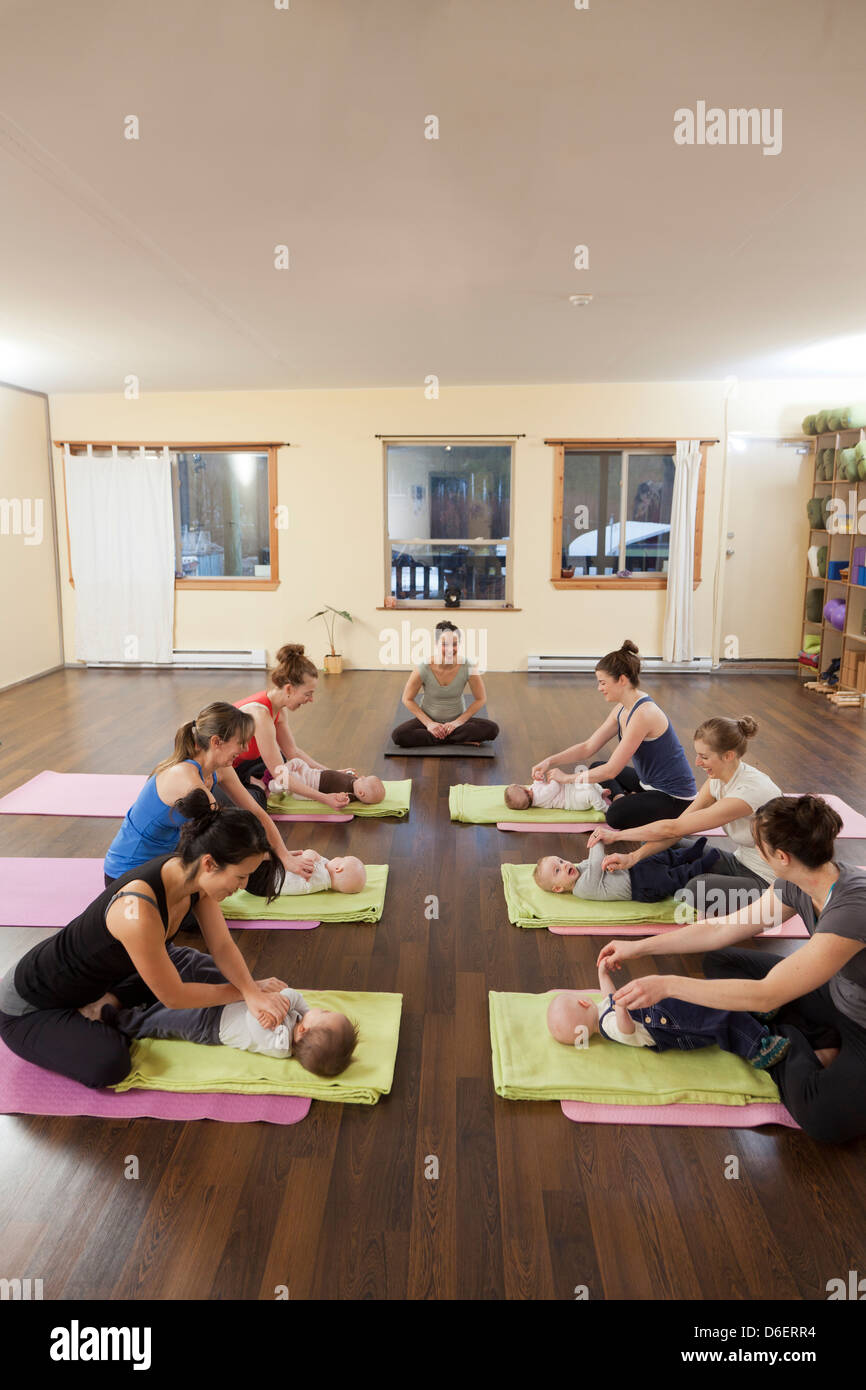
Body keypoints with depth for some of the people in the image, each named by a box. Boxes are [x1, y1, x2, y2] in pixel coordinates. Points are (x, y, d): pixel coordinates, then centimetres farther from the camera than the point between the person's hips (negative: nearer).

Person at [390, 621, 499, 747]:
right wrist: (429, 723, -13)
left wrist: (459, 721, -13)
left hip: (457, 720, 0)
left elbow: (480, 699, -6)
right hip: (428, 719, 0)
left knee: (492, 729, -26)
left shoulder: (468, 667, -20)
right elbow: (407, 699, -8)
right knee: (398, 735, -30)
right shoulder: (424, 668, -22)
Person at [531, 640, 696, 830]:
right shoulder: (622, 709, 1)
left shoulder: (643, 713, -28)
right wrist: (550, 761, -6)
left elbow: (611, 770, -26)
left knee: (616, 815, -32)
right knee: (596, 767, 18)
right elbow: (588, 747, 6)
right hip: (649, 782, 9)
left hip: (675, 798, -9)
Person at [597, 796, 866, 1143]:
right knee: (718, 962, 2)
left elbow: (766, 995, -36)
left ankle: (796, 1048, -2)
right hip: (837, 996, 7)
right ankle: (819, 1044, 0)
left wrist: (668, 984, -32)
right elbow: (725, 929, 0)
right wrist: (639, 947, 1)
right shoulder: (795, 884, -12)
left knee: (822, 1117, -33)